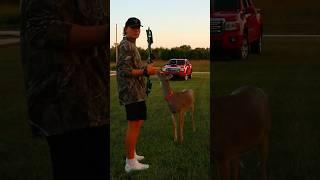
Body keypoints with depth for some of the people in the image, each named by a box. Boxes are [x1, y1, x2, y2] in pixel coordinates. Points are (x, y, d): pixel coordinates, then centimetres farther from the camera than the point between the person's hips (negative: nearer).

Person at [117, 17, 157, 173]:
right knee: (134, 125, -9)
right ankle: (131, 163, -4)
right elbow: (125, 71, -20)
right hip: (131, 91, -11)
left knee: (138, 122, 19)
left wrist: (146, 69, 13)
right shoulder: (126, 45, -13)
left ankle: (132, 154, 29)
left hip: (136, 91, 11)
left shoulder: (131, 45, 19)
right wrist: (145, 71, -20)